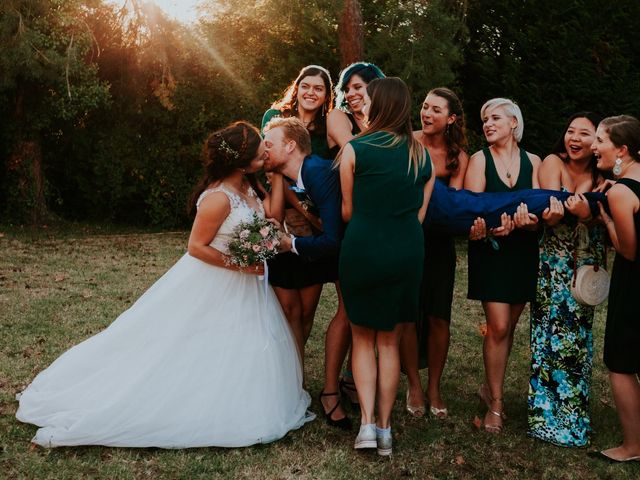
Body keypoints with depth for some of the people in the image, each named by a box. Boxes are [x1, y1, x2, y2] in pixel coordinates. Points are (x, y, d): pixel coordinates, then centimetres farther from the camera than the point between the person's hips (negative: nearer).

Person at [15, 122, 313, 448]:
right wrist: (240, 265, -22)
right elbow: (196, 247, -22)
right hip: (211, 283, -9)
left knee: (243, 349, 16)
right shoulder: (218, 199, -29)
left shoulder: (246, 186, -1)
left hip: (242, 285, 9)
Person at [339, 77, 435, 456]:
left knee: (363, 337, 14)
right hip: (408, 251, 3)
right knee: (390, 340, 15)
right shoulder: (421, 154, 6)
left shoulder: (354, 150, -6)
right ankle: (385, 427, 18)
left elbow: (348, 210, 0)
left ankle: (367, 423, 5)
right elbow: (421, 211, 6)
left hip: (362, 249, -3)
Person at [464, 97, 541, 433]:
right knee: (498, 327, -8)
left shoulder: (533, 162, 6)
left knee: (508, 327, 10)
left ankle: (490, 387, 28)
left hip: (523, 252, 3)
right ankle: (495, 403, 4)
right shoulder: (479, 160, -2)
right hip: (490, 251, -3)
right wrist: (513, 213, -25)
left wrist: (529, 212, -25)